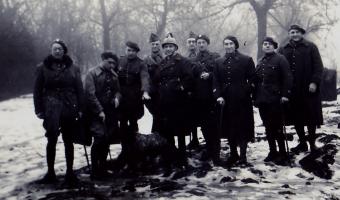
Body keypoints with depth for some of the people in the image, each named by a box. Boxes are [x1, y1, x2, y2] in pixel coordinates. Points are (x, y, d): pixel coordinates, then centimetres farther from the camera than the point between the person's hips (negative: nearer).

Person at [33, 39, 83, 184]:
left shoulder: (73, 68, 5)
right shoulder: (43, 67, 3)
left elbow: (79, 89, 5)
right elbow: (37, 90, 3)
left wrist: (80, 108, -1)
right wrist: (39, 109, -3)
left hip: (69, 108, 1)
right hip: (51, 108, -1)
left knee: (68, 141, 8)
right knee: (52, 140, 0)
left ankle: (70, 172, 17)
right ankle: (50, 172, 11)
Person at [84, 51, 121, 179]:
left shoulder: (113, 75, 13)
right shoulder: (92, 74, -5)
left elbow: (117, 90, 21)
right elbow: (90, 94, -11)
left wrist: (117, 98, -3)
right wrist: (100, 111, -15)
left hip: (110, 112, 6)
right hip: (97, 113, -6)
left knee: (107, 140, 6)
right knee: (100, 138, -16)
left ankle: (102, 169, 19)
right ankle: (95, 171, -6)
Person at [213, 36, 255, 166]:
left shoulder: (246, 60, 0)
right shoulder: (219, 62, 10)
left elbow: (252, 79, -3)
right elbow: (216, 81, 4)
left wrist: (246, 92, -11)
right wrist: (218, 95, -8)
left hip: (242, 100, -3)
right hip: (225, 100, 4)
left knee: (243, 127, 2)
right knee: (229, 127, 9)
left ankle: (243, 155, 12)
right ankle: (233, 154, 21)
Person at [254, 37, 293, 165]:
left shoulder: (280, 59, -2)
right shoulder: (260, 62, 17)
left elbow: (287, 78, -8)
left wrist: (285, 94, -15)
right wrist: (255, 97, 12)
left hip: (275, 100, -6)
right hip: (262, 100, 6)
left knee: (277, 128, -4)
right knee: (268, 128, 11)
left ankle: (282, 154, 5)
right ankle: (272, 152, 20)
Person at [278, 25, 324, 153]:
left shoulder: (310, 47, 4)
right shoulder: (283, 50, 10)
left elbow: (318, 66, -1)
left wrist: (314, 82, -12)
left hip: (308, 89, -2)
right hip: (292, 90, 3)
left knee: (311, 118, 2)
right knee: (297, 118, 7)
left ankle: (312, 144, 15)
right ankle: (302, 143, 20)